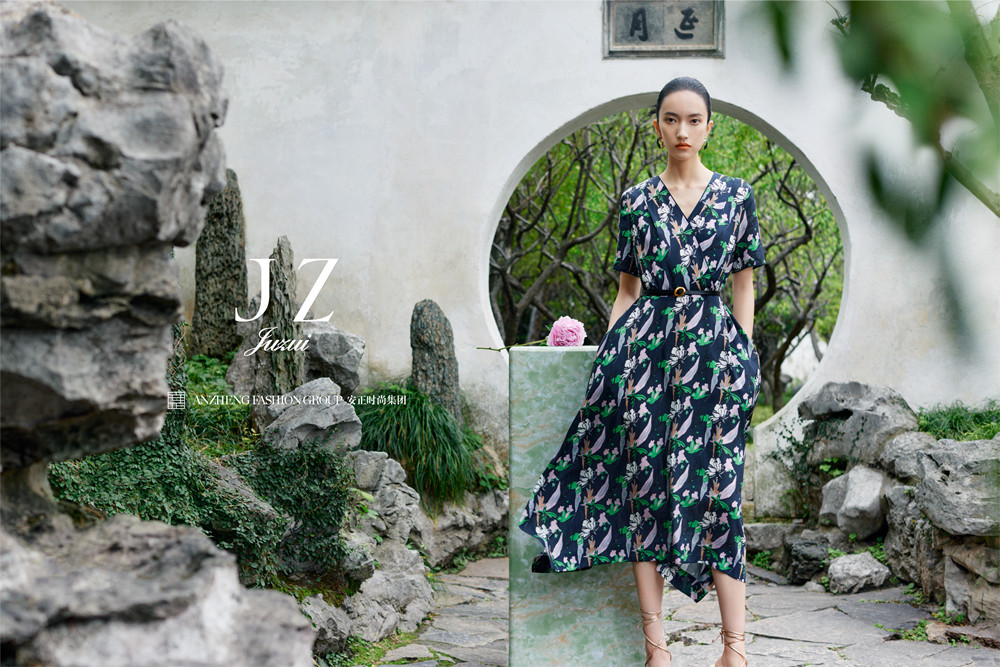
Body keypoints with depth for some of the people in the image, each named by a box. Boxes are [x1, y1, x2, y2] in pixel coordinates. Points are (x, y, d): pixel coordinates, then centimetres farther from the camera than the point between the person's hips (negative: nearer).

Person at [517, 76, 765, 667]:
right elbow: (628, 290, 12)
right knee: (645, 474, -2)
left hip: (715, 342, -1)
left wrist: (745, 357, 2)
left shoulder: (737, 195, 8)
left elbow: (744, 286, 8)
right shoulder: (637, 201, 9)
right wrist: (610, 352, 5)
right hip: (645, 343, 1)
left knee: (718, 482, -4)